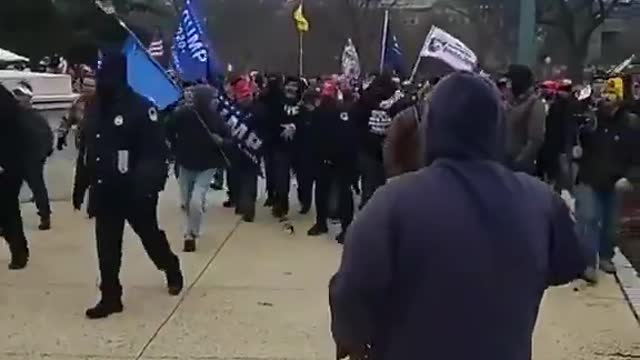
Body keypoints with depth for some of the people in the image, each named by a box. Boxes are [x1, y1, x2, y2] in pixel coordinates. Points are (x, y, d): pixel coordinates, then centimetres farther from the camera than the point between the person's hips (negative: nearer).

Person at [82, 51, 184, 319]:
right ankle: (110, 297, 15)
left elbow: (156, 151, -18)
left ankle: (172, 271, 40)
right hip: (104, 191, 6)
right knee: (106, 247, 6)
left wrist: (148, 185, -29)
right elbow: (87, 150, 14)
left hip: (135, 192, -5)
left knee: (150, 234, 14)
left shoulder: (140, 107, -15)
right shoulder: (94, 109, 7)